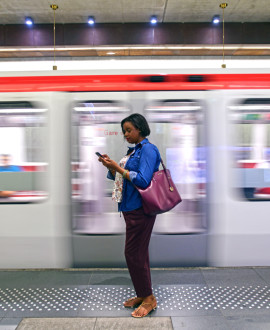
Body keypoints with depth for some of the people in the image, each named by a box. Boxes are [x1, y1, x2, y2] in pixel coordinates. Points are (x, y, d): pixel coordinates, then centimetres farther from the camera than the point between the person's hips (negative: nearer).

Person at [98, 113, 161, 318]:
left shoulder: (148, 150, -12)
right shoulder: (134, 151, 16)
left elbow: (142, 180, -23)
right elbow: (120, 178, 18)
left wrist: (117, 167, -18)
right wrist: (110, 166, 1)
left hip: (141, 210, -9)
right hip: (132, 208, 9)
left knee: (134, 253, -3)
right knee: (138, 253, 16)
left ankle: (149, 298, 14)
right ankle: (142, 295, 30)